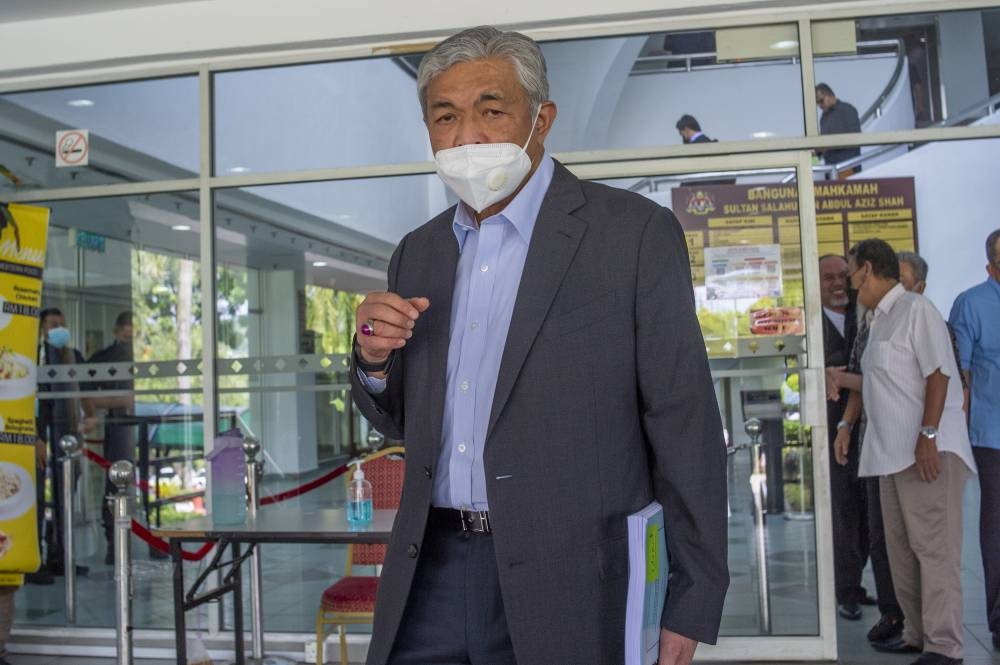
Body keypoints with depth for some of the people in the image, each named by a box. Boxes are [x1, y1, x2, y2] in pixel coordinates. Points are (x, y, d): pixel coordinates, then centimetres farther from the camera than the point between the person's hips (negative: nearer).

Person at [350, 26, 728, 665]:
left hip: (566, 582, -4)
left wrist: (692, 603, -9)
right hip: (432, 568, 5)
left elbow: (685, 425, -8)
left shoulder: (636, 232, -7)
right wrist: (375, 361, -5)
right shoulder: (417, 253, 10)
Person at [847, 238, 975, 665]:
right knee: (901, 551, 10)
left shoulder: (916, 310, -8)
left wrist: (928, 435, -21)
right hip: (893, 451, 9)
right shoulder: (878, 321, 18)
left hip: (926, 450, -9)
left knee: (933, 548, -7)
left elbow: (938, 374, -15)